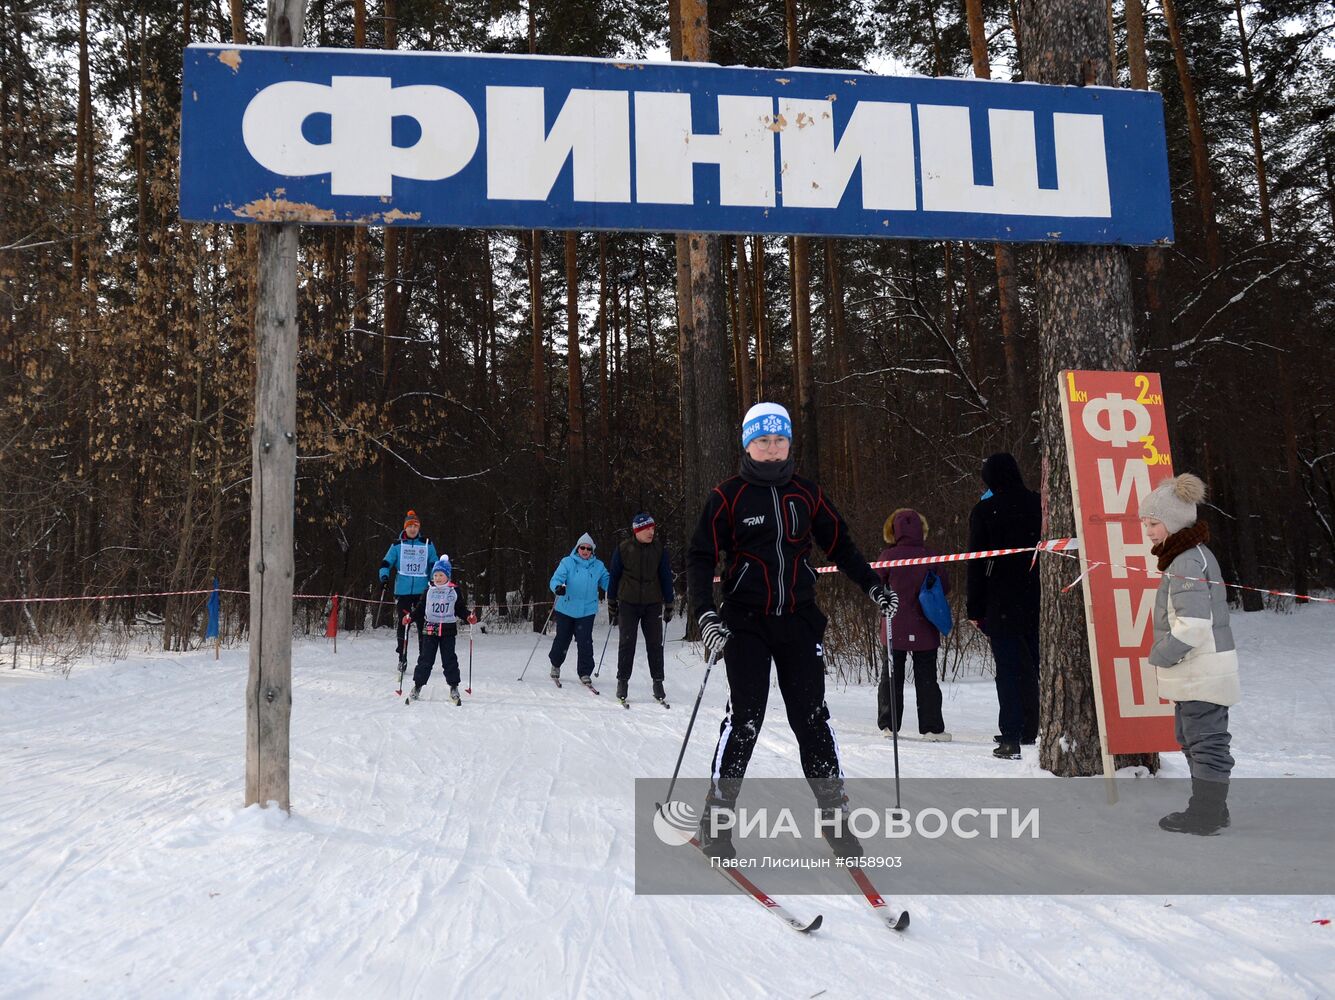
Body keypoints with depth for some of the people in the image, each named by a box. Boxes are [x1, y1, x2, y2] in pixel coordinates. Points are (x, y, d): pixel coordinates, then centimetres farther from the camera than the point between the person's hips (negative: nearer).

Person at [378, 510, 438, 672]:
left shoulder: (427, 544, 6)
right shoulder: (397, 545, 5)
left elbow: (434, 565, 11)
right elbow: (386, 563, 5)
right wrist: (384, 576, -13)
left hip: (422, 591, 0)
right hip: (402, 591, 0)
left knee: (423, 624, 0)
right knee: (402, 624, 2)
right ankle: (402, 659, 11)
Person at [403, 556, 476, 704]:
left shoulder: (455, 591, 3)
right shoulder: (428, 591, 5)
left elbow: (461, 609, 6)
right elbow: (420, 609, 8)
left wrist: (469, 616, -11)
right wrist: (410, 616, -8)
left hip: (448, 630, -1)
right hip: (430, 629, 1)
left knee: (449, 659, 1)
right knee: (425, 659, 2)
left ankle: (454, 687, 10)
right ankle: (418, 685, 10)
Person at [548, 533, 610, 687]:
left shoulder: (598, 566, 5)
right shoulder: (567, 562, -4)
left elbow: (607, 581, 10)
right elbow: (556, 578, -13)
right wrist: (558, 588, -35)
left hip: (587, 611, 1)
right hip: (566, 609, -1)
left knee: (585, 642, -7)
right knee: (562, 640, 12)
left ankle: (585, 673, 3)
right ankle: (555, 665, 38)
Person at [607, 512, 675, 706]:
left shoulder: (659, 548, 0)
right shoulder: (623, 549, -3)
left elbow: (666, 577, 5)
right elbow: (614, 577, 6)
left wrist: (669, 605, 4)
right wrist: (611, 605, 7)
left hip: (653, 604, 1)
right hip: (628, 603, -1)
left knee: (655, 644, 2)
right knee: (626, 643, 1)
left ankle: (658, 683, 9)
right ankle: (622, 681, 12)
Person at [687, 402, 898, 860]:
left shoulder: (806, 493, 8)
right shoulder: (728, 496, -2)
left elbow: (839, 544, 17)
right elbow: (700, 557, -3)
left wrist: (873, 585, 7)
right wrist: (706, 615, -14)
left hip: (798, 619, 3)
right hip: (746, 620, -3)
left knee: (812, 715, 2)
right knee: (745, 717, -8)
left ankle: (833, 811, 13)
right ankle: (717, 816, 6)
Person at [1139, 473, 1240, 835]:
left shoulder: (1188, 561, -20)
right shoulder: (1192, 555, 13)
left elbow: (1193, 625, -27)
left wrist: (1159, 656, -14)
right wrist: (1166, 657, 11)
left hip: (1202, 670, -11)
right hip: (1195, 670, 11)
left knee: (1206, 740, 0)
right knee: (1192, 738, 19)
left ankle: (1206, 816, 10)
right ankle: (1212, 809, 30)